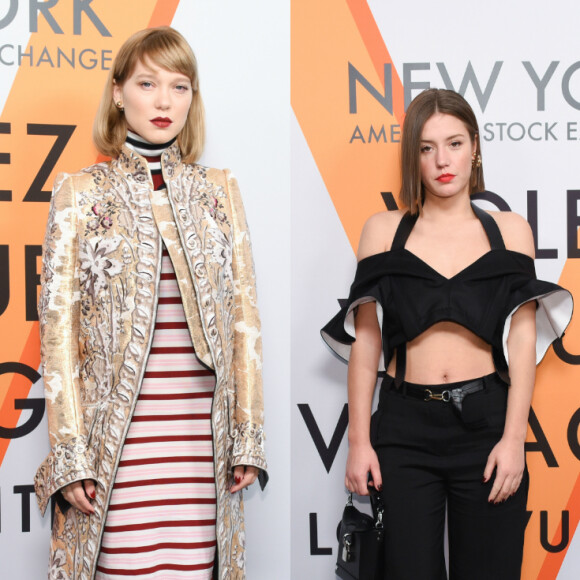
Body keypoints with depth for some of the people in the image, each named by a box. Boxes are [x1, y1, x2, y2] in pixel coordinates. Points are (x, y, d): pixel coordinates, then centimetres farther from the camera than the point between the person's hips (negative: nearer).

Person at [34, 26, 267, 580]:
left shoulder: (218, 190, 11)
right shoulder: (80, 192, 4)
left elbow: (243, 316, 10)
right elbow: (58, 323, 0)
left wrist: (248, 434, 4)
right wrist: (70, 452, -7)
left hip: (202, 436, 2)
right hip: (117, 437, -2)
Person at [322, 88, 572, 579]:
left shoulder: (509, 231, 5)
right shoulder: (384, 231, 5)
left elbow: (522, 343, 1)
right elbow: (365, 340, 3)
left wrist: (513, 439, -8)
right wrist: (358, 440, -1)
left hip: (486, 422, 0)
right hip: (405, 427, 0)